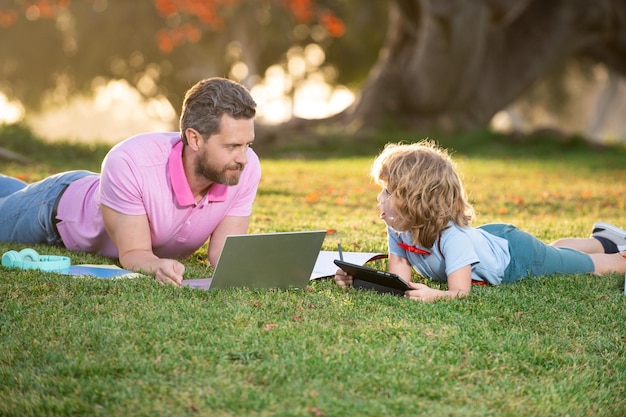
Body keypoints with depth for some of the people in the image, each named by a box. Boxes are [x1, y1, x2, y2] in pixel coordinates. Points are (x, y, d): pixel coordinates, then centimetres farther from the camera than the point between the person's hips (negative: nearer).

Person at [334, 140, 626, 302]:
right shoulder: (398, 230, -25)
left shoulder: (452, 237, -45)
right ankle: (602, 241, 59)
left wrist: (435, 295, -68)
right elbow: (399, 277, -22)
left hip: (516, 255, -6)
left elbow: (461, 291, -46)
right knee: (555, 253, 35)